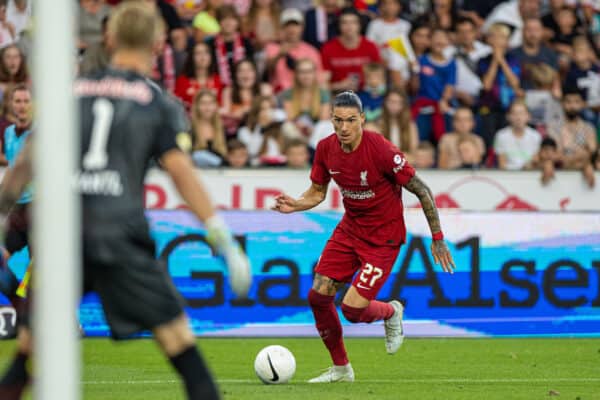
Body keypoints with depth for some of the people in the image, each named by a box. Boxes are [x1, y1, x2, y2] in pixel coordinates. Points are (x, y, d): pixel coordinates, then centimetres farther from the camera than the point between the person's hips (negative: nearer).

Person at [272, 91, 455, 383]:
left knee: (352, 309, -15)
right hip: (349, 228, 6)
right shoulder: (326, 148, -7)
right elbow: (317, 192, 8)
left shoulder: (381, 150, -24)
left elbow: (421, 191, -17)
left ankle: (391, 312, 21)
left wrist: (437, 238, -14)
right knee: (318, 296, -3)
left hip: (384, 236, -6)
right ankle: (341, 367, 17)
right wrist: (295, 205, -14)